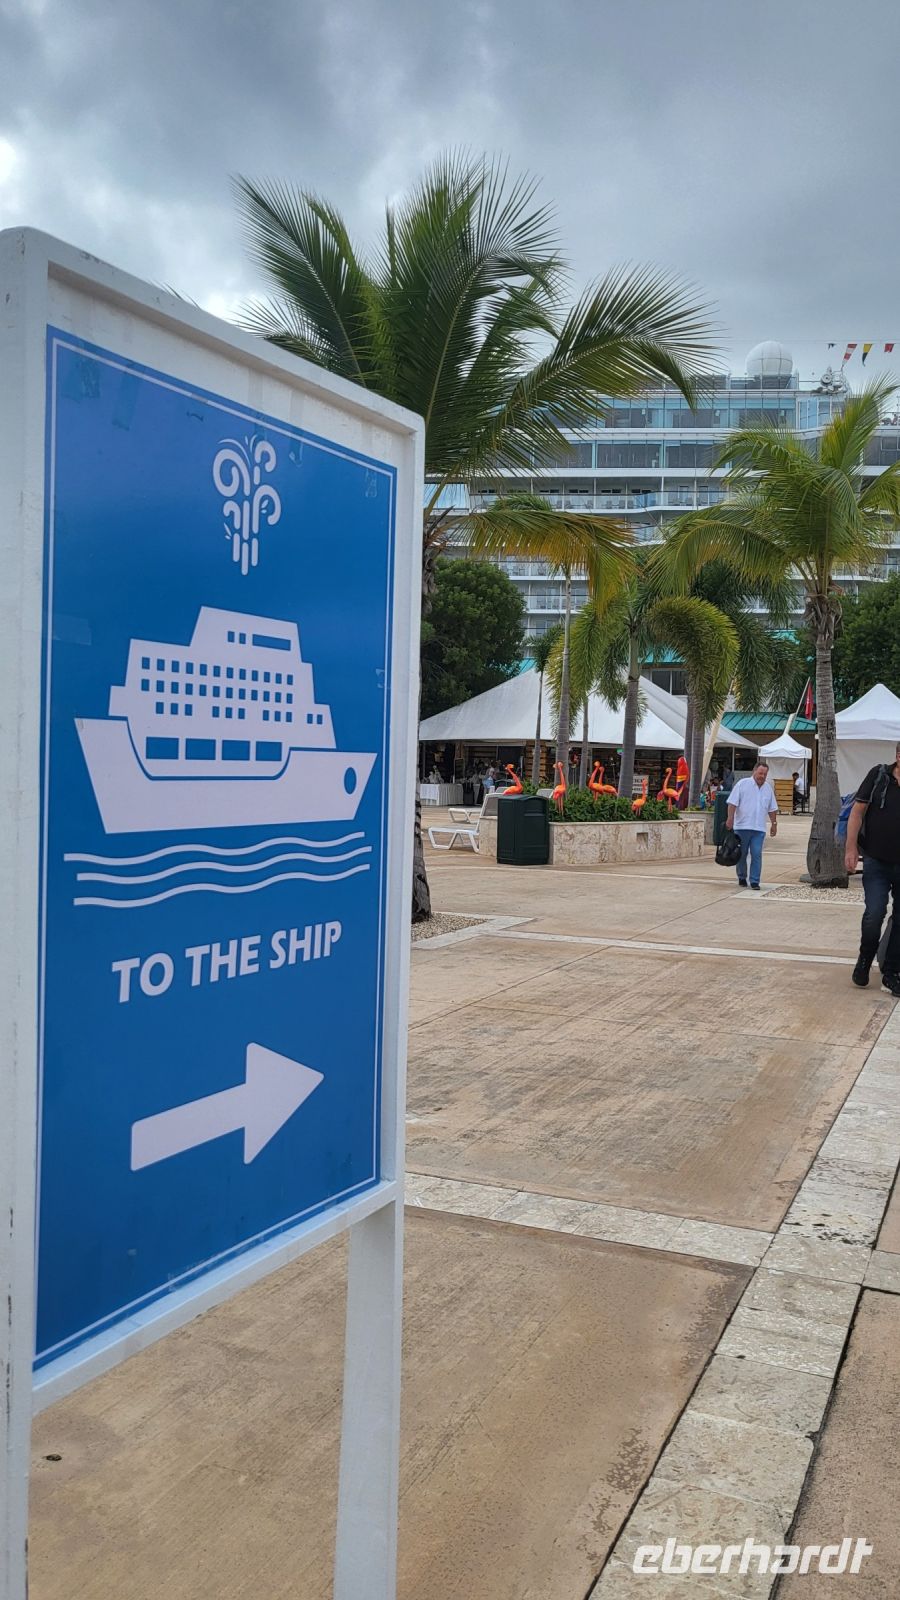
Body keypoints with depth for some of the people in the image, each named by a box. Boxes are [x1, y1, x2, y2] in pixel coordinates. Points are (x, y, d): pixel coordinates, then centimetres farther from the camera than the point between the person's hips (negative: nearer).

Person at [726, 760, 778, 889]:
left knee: (756, 854, -4)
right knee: (742, 854, 6)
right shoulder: (742, 784, -3)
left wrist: (774, 824, 17)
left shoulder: (768, 788, 12)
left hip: (759, 828, 3)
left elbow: (772, 808, 19)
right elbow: (732, 803, -7)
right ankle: (742, 878, 21)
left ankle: (754, 881, -1)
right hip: (742, 826, -3)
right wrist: (730, 818, -15)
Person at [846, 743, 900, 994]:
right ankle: (864, 961, 16)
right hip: (877, 862, -2)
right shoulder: (878, 776, -2)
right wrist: (851, 848, -8)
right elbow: (857, 812, -1)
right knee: (874, 914, -10)